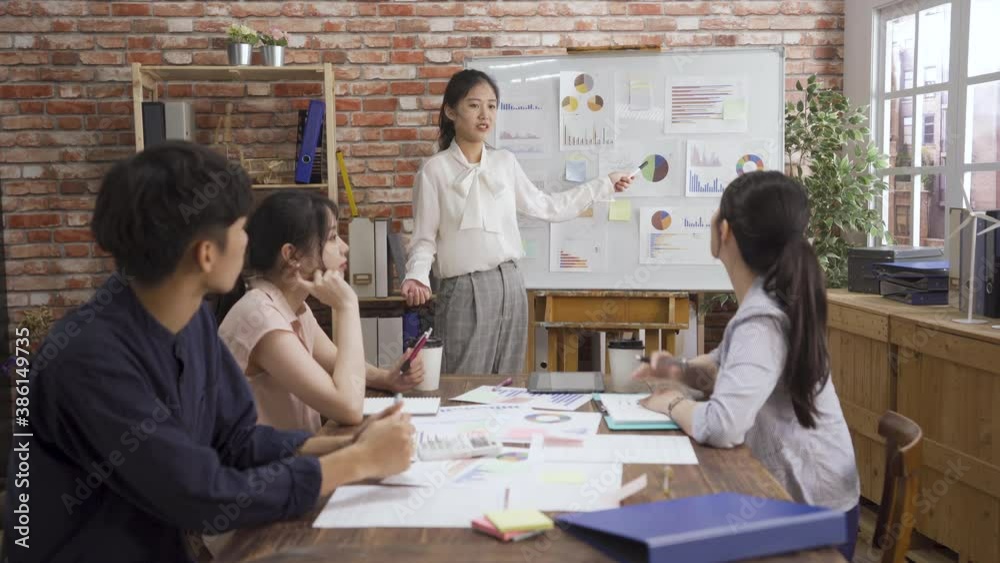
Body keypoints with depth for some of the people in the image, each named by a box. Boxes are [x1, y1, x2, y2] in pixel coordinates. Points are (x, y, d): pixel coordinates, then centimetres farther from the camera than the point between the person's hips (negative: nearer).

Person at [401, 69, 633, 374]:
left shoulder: (505, 162, 9)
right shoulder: (434, 170, -4)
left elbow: (546, 206, 19)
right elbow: (424, 238, -2)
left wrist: (605, 185, 22)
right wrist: (417, 276, -21)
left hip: (510, 285, 5)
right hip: (464, 291, -4)